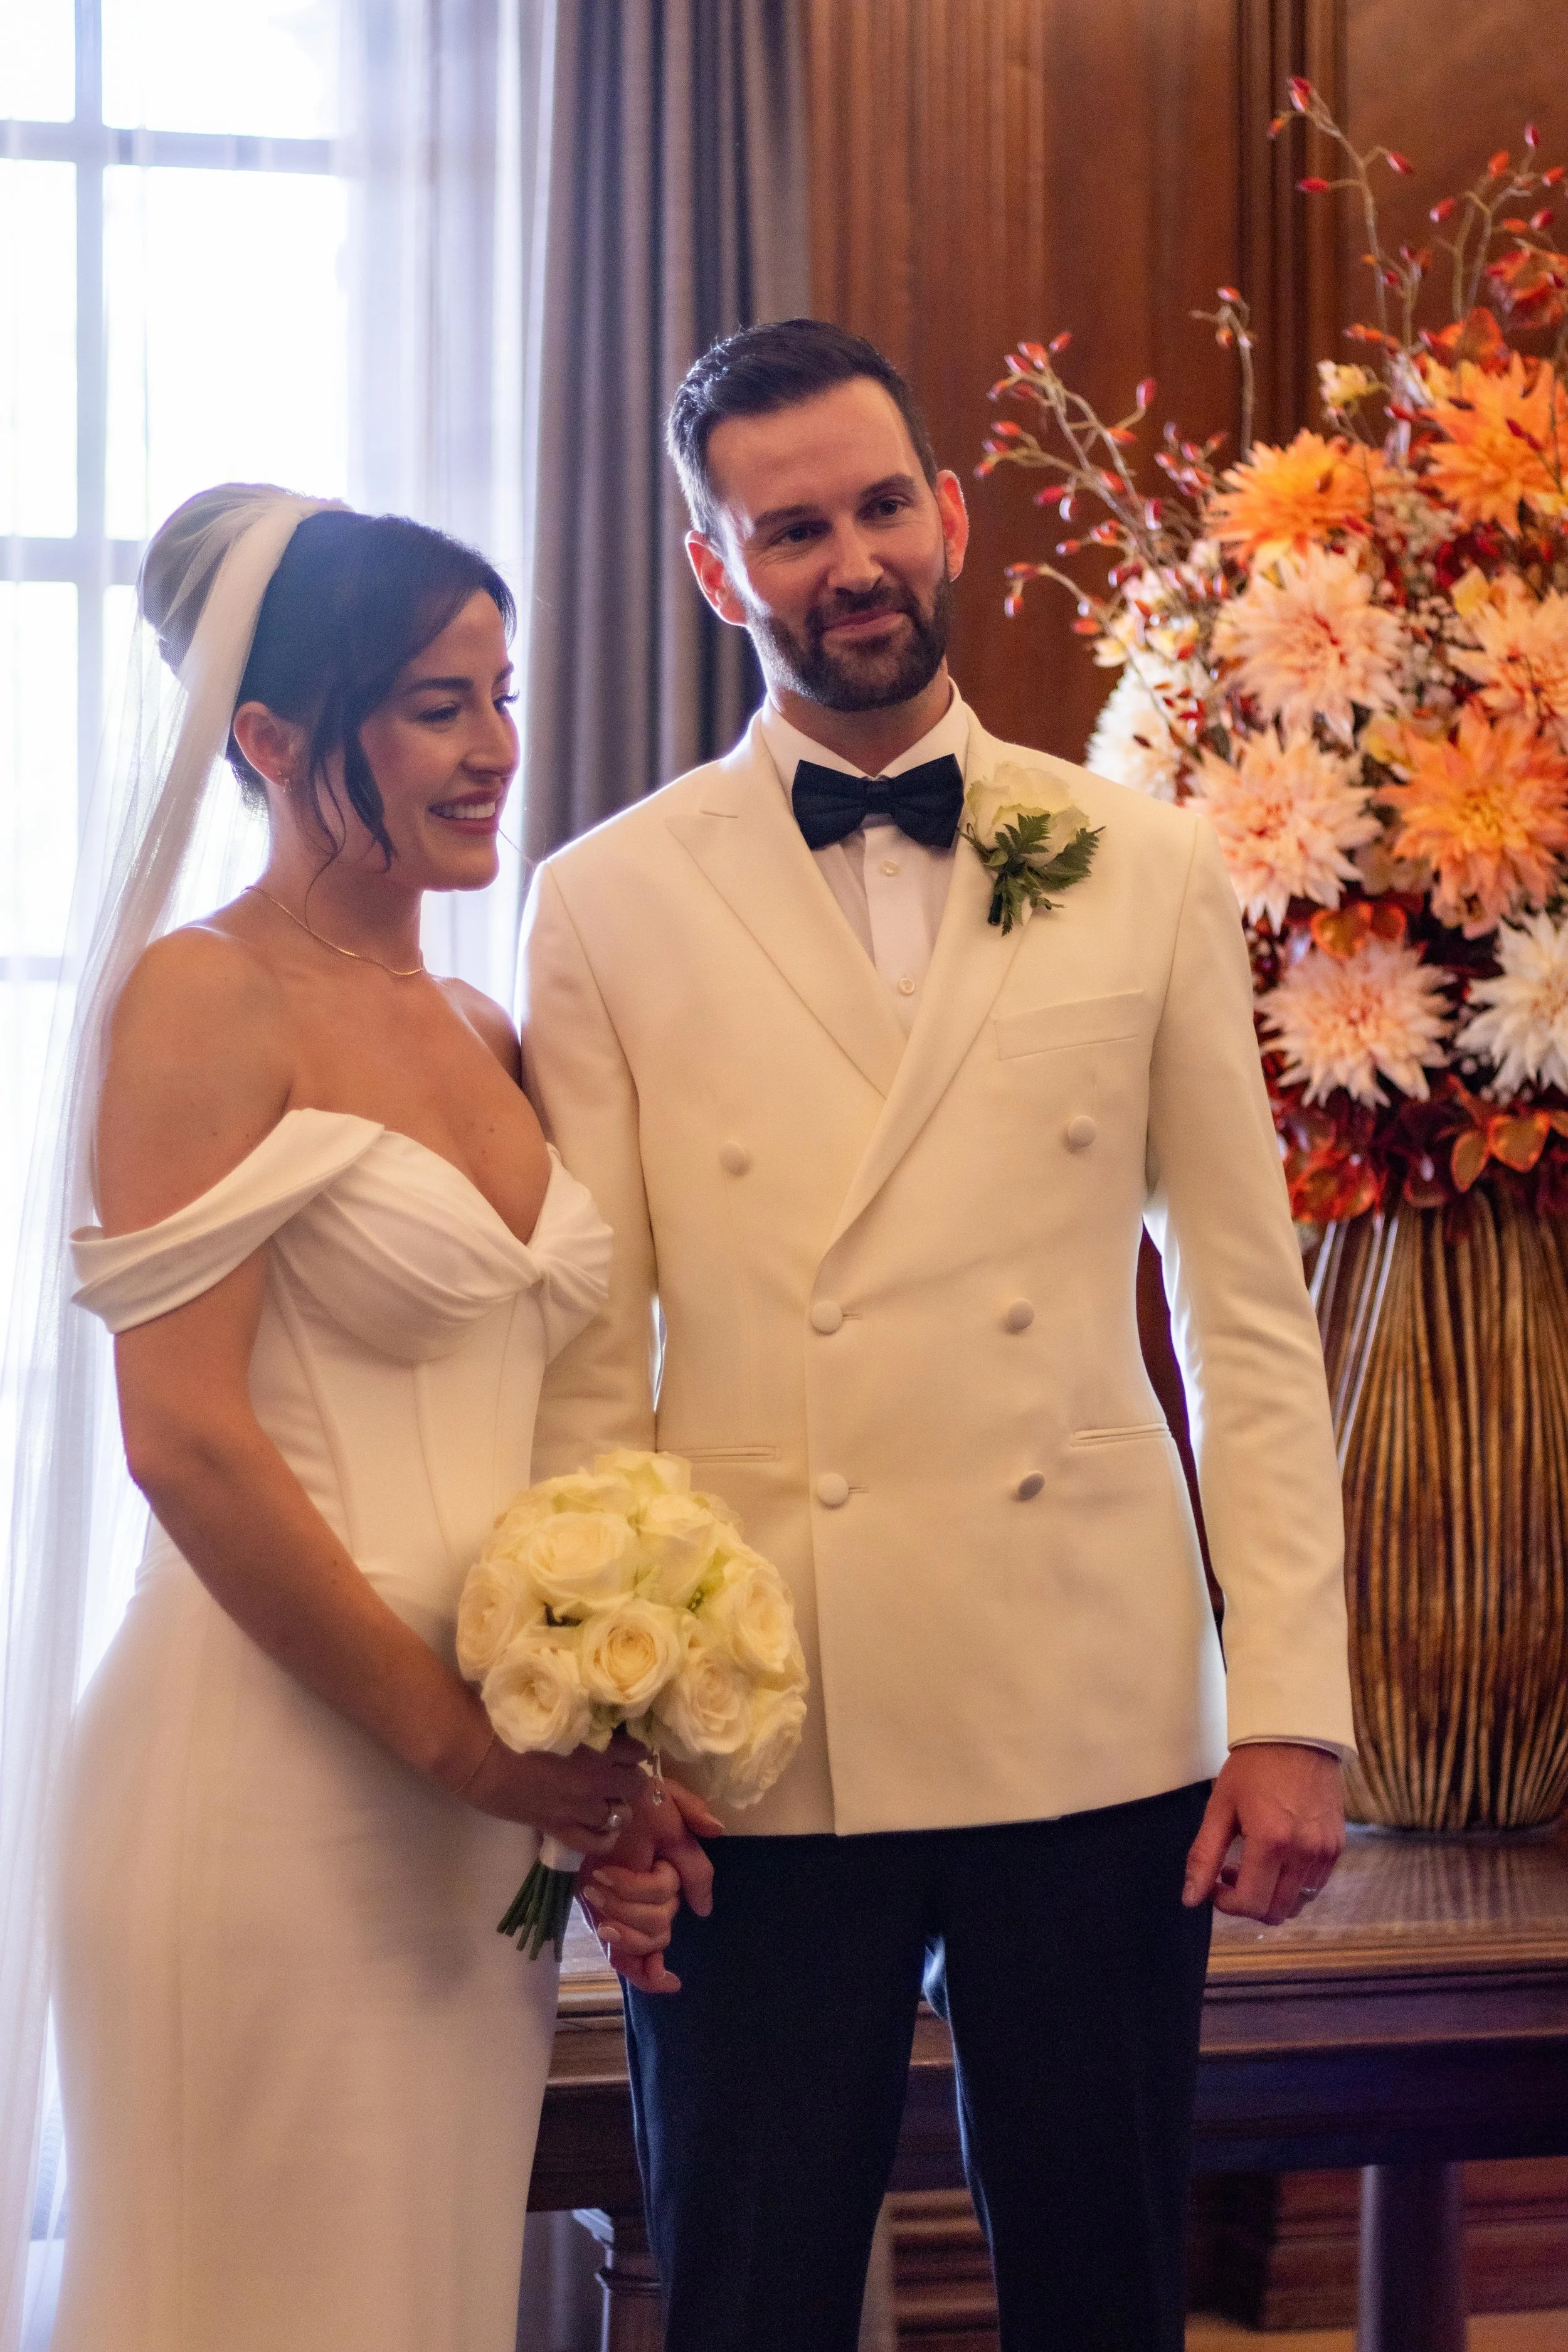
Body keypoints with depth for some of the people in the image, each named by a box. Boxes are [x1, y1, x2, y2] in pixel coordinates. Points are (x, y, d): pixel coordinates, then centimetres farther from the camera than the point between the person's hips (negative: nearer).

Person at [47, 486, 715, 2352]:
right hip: (278, 1781, -7)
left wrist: (604, 1789, 4)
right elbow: (184, 1434, -15)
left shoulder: (484, 1035, 13)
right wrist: (452, 1737, -12)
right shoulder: (204, 1001, -7)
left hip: (492, 1808, 7)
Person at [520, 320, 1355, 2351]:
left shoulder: (1152, 875, 7)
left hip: (1096, 1717, 1)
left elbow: (1249, 1319, 5)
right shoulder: (609, 905, 4)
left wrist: (1292, 1712, -1)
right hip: (755, 1736, -1)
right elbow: (584, 1355, 2)